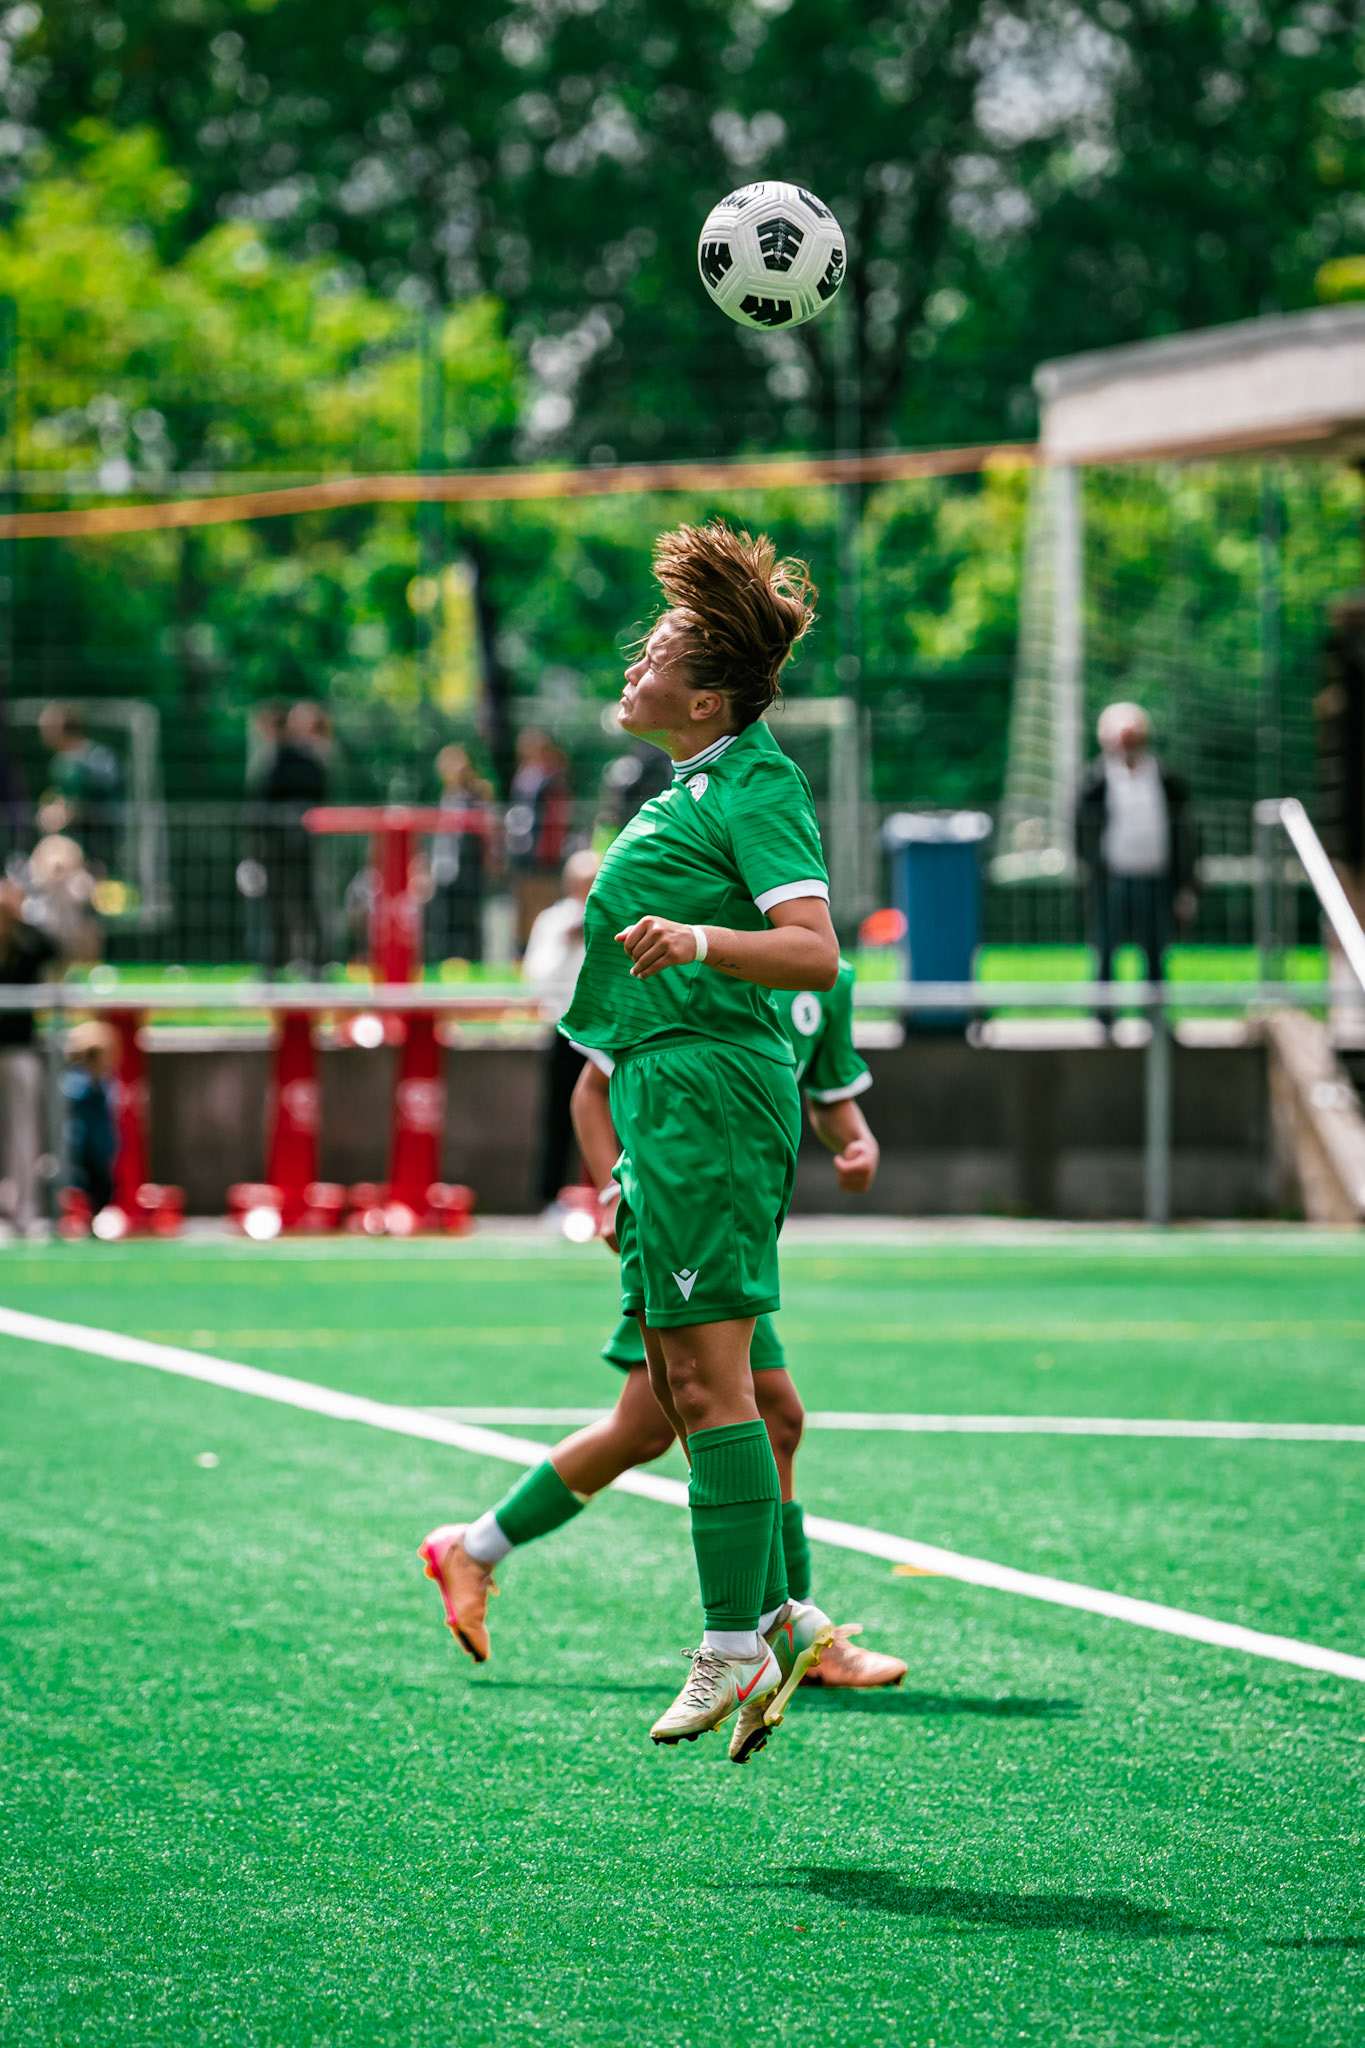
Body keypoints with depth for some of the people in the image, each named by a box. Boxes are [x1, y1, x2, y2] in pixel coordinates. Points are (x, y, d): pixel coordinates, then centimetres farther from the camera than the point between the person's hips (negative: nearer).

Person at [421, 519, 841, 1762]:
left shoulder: (756, 789, -10)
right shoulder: (698, 789, 20)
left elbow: (815, 953, -20)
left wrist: (699, 938, -36)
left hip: (709, 1091, -10)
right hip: (672, 1099, 10)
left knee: (707, 1375, -10)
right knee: (682, 1378, 10)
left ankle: (735, 1644, -9)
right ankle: (778, 1614, 13)